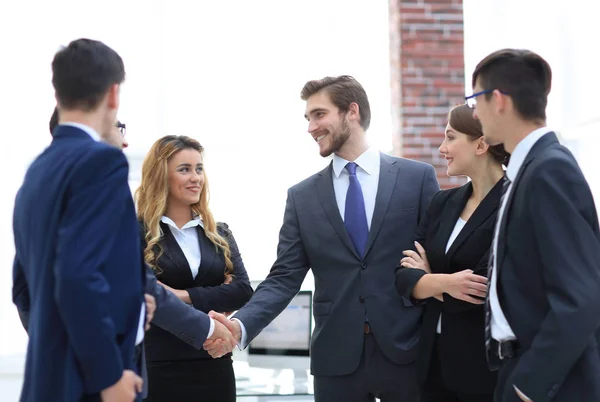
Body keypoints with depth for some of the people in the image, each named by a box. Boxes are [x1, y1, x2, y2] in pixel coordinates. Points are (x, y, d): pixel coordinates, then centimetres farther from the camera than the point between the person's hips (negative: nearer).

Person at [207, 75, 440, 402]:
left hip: (405, 350, -1)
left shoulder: (418, 177, 2)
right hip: (336, 357, 2)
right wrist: (240, 325, -15)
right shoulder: (302, 196, 7)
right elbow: (284, 278, 2)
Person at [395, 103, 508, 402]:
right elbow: (404, 276, 3)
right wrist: (443, 282, -18)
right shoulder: (443, 202, 9)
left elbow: (486, 291, -19)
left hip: (488, 367, -6)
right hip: (434, 359, 6)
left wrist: (427, 279, -2)